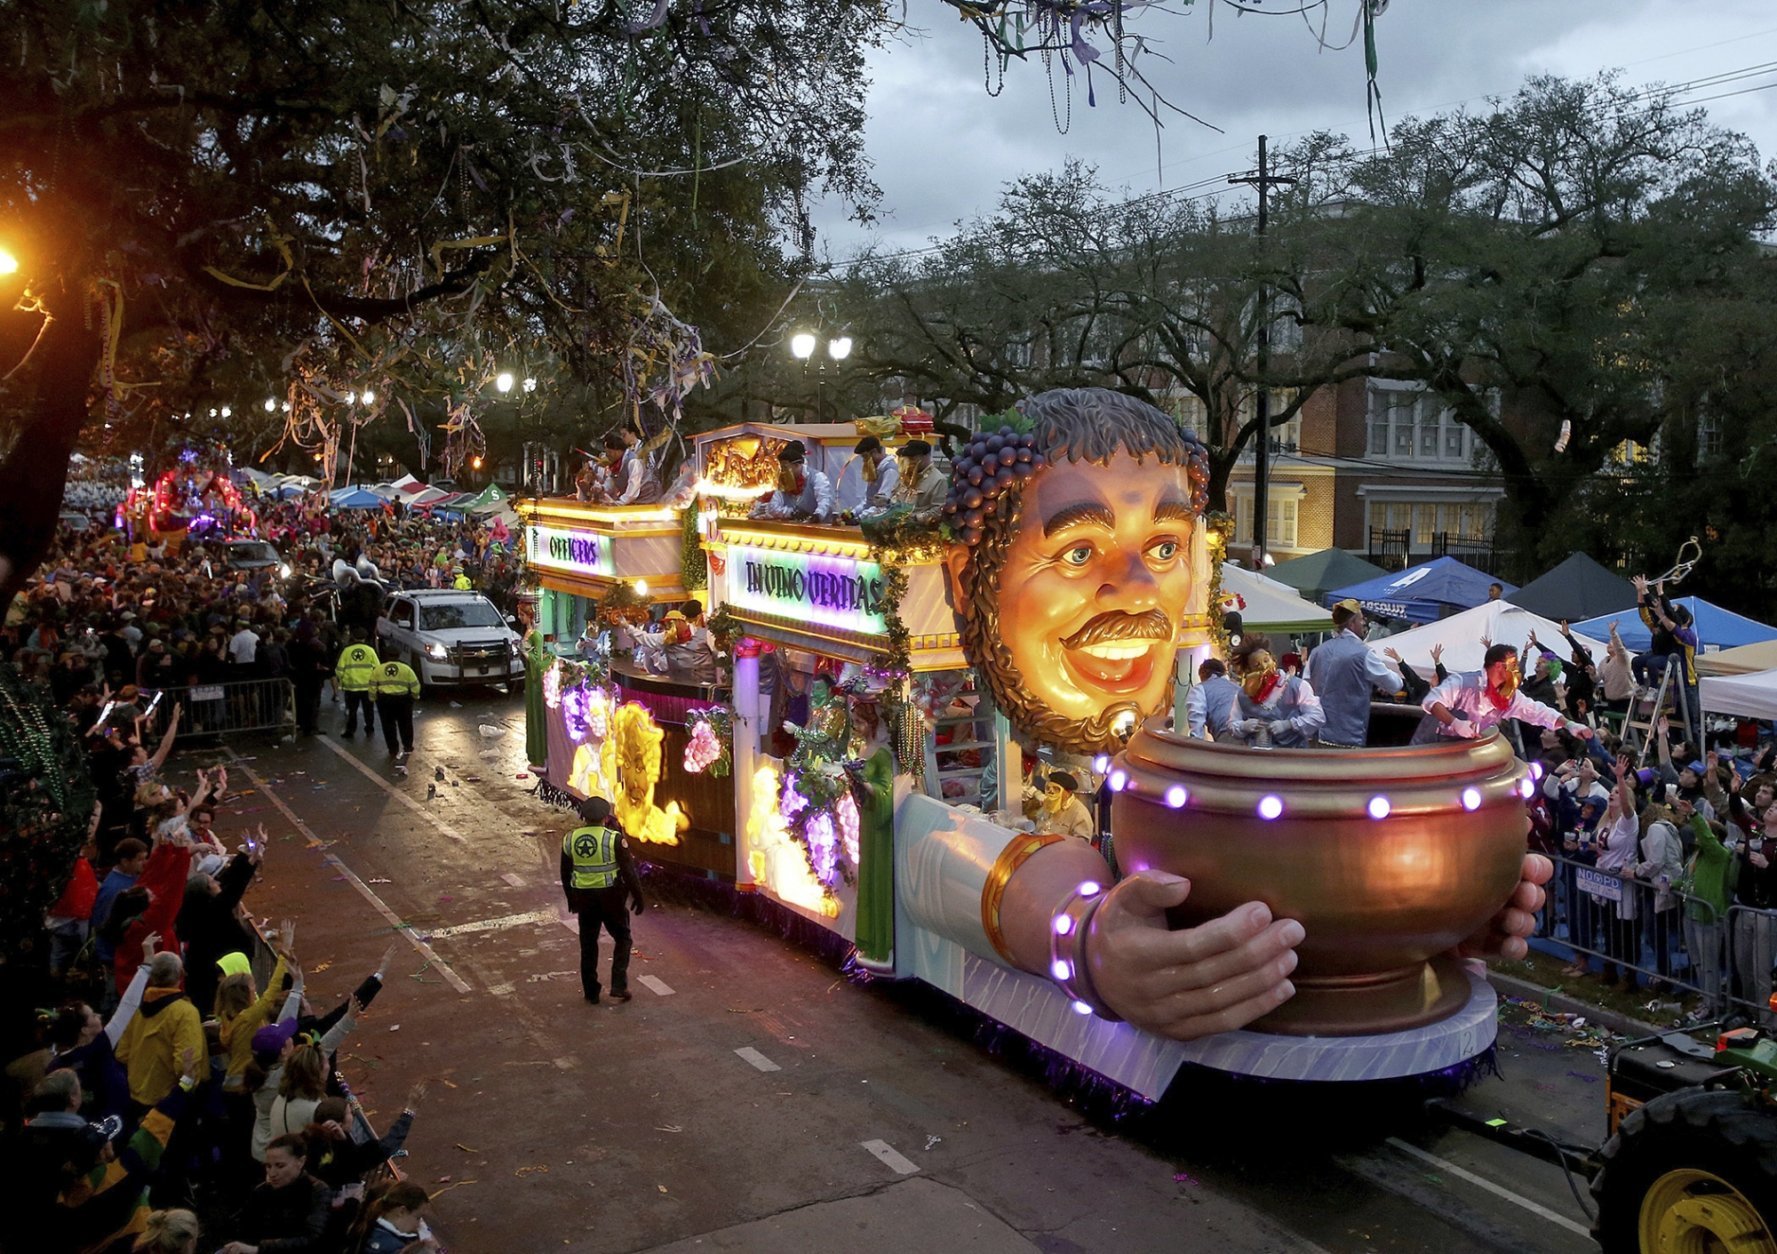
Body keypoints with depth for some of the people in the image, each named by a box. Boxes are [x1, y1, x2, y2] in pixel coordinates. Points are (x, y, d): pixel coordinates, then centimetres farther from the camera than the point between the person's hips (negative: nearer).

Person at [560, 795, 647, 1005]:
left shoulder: (570, 839, 0)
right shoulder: (614, 838, -13)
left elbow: (565, 874, 9)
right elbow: (629, 870, -11)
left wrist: (571, 899, 22)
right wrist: (638, 897, -1)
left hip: (583, 897, 3)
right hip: (611, 897, -3)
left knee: (588, 945, 15)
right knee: (622, 939, 14)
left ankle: (591, 992, 20)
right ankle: (618, 987, 4)